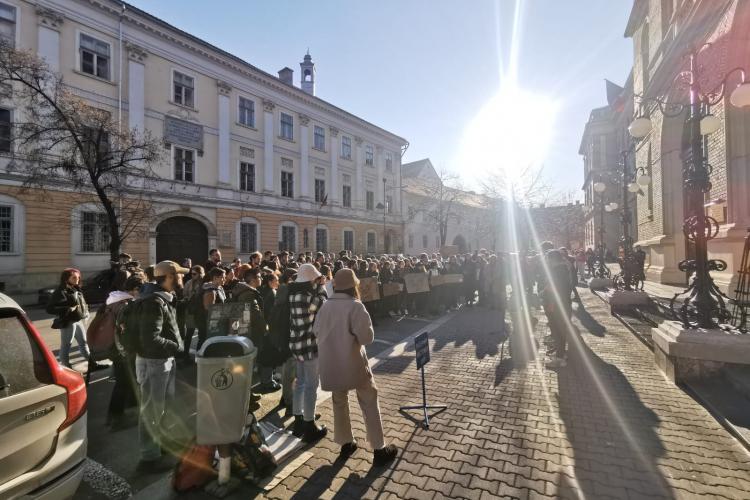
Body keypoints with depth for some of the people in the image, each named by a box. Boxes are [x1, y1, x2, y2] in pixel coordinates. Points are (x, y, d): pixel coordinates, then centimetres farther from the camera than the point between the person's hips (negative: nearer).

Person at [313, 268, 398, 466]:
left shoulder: (326, 305, -1)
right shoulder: (355, 306, -17)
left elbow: (316, 331, 8)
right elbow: (367, 337, -18)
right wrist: (353, 334, 1)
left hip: (330, 364, 5)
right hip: (352, 363, -5)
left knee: (339, 402, 22)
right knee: (369, 403, 11)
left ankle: (345, 444, 34)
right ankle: (379, 449, 19)